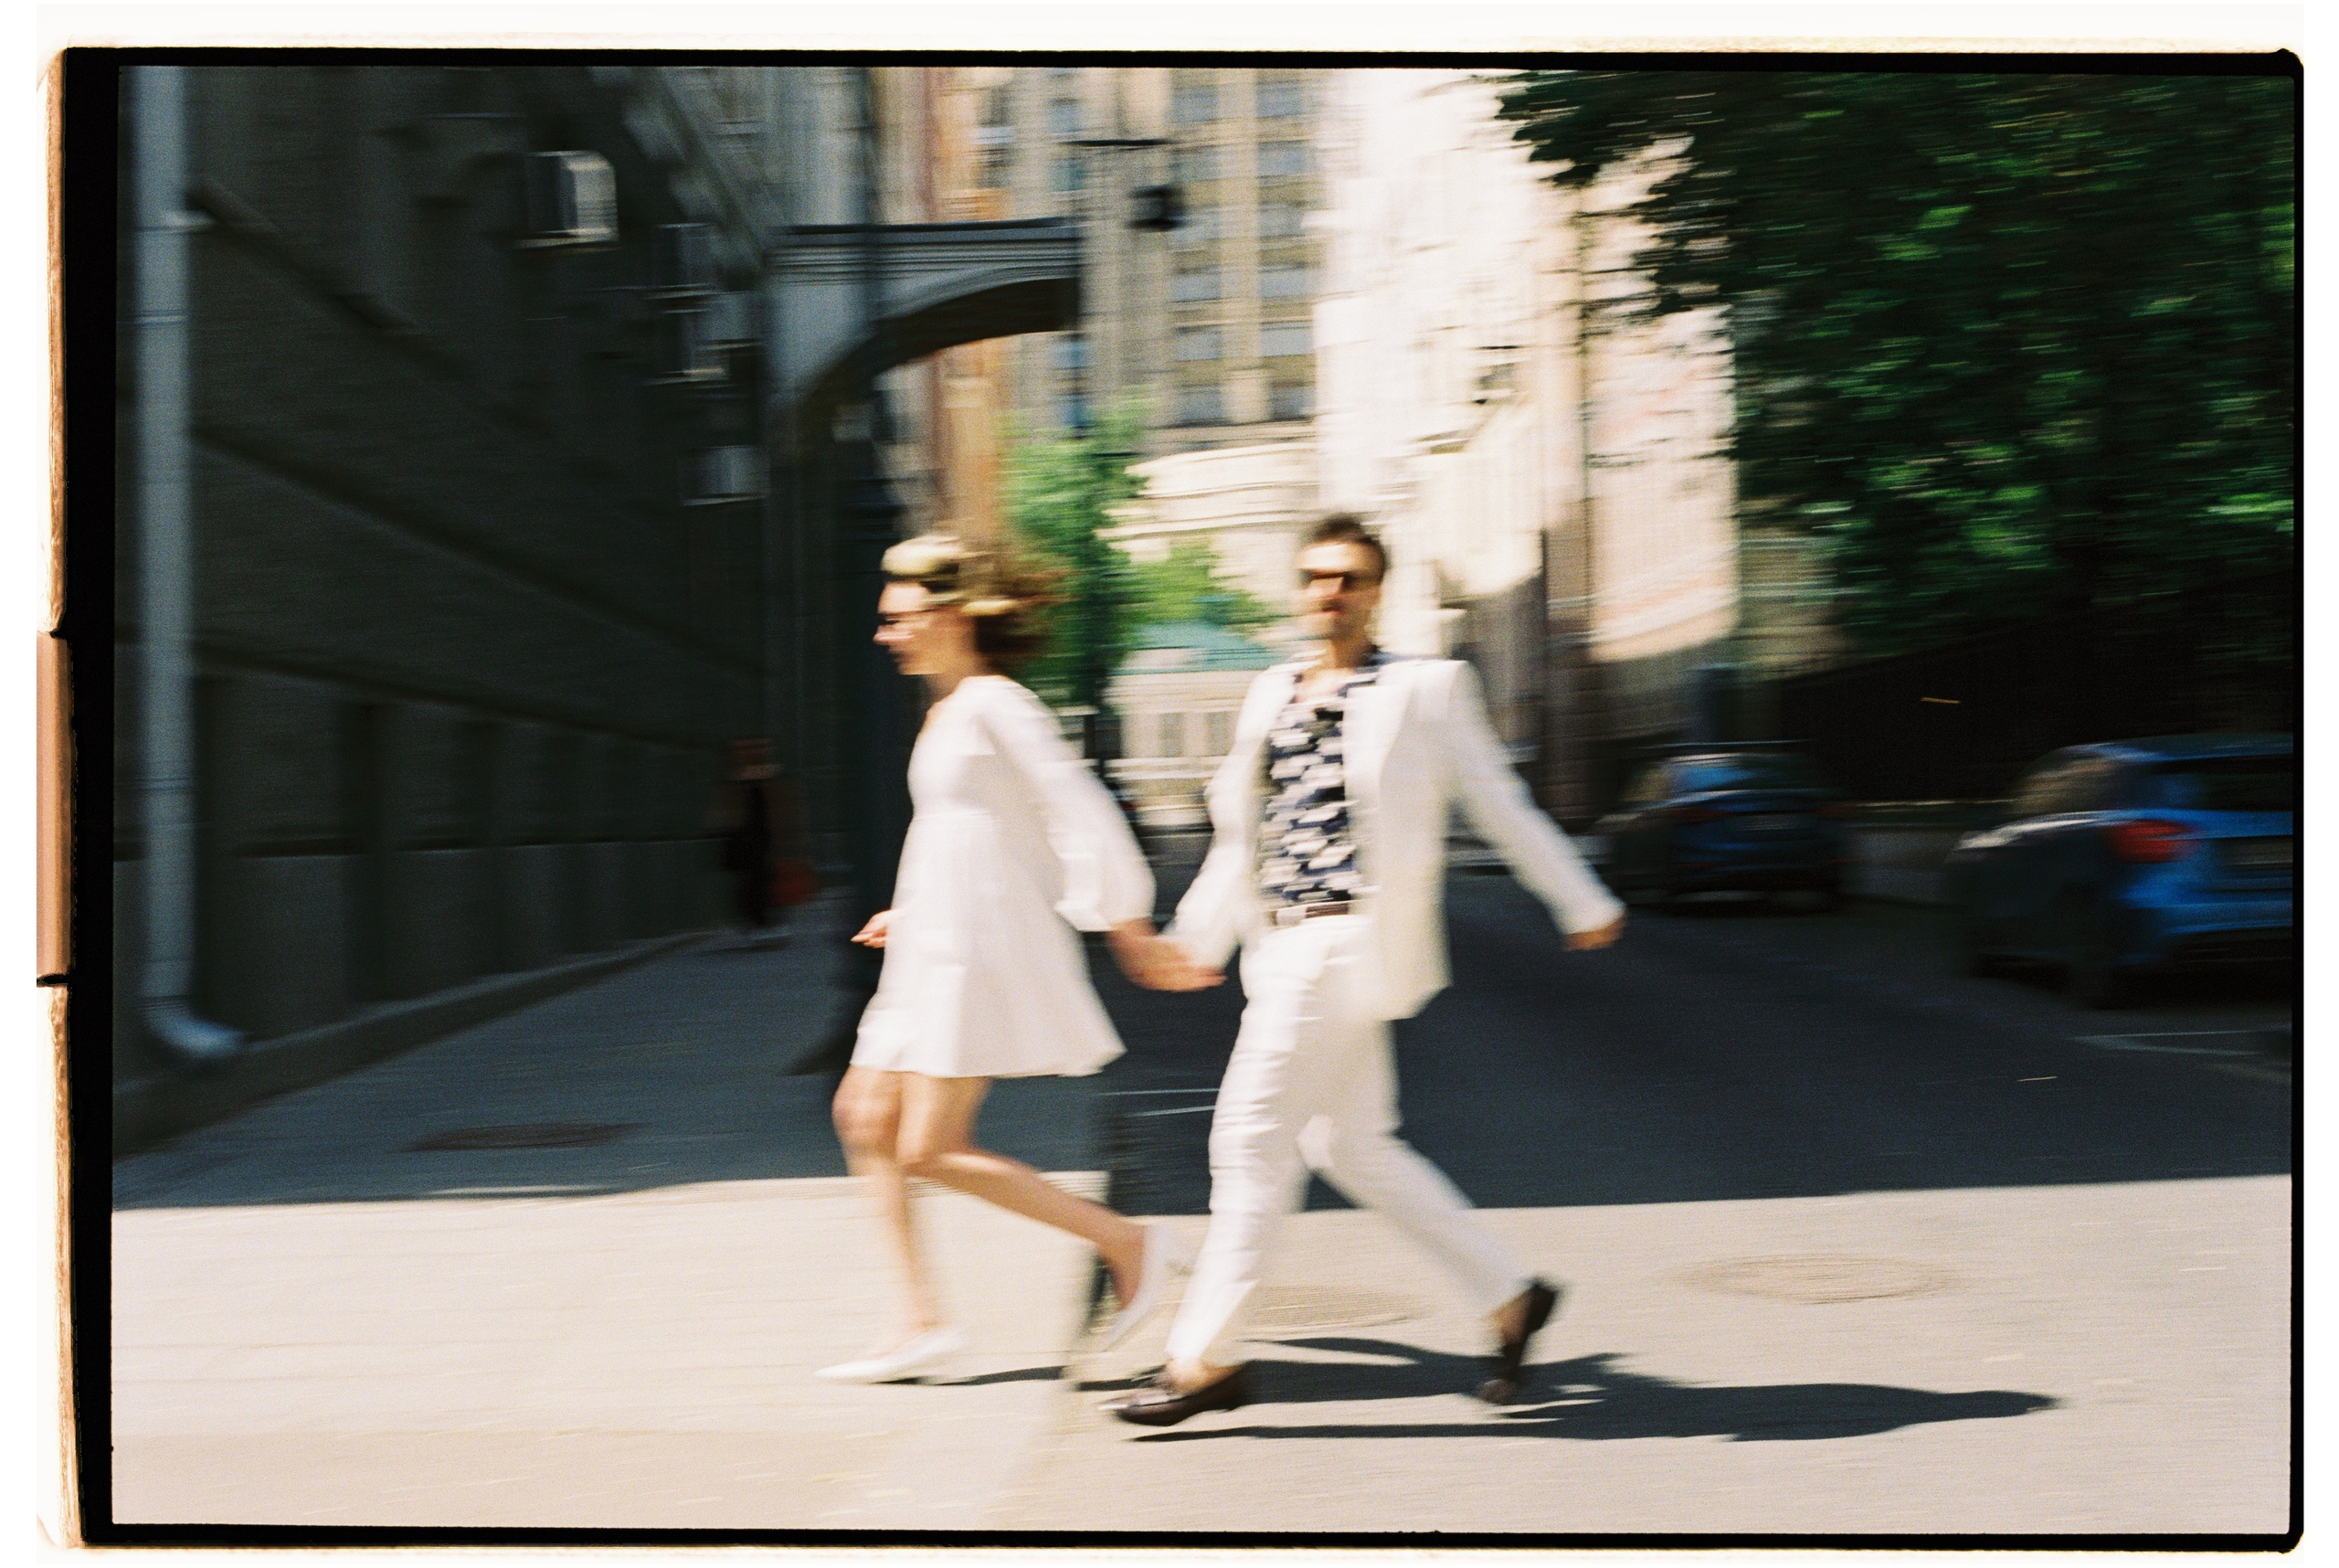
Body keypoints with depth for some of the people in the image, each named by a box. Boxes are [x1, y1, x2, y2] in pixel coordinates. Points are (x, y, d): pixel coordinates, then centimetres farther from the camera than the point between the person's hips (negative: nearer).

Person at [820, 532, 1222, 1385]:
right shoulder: (949, 711, 16)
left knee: (930, 1150, -9)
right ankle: (922, 1321, 11)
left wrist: (1130, 933, -16)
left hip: (979, 955, -10)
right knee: (864, 1114, 7)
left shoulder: (995, 704, -13)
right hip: (935, 954, 10)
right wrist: (907, 914, 21)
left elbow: (1082, 813, -16)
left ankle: (1129, 1242, -1)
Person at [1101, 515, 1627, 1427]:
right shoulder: (1272, 695, 15)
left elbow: (1499, 804, 5)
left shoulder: (1423, 690, -1)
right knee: (1351, 1149, 11)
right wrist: (1196, 940, 18)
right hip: (1286, 949, 7)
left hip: (1351, 943, -7)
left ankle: (1204, 1359, 2)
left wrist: (1583, 904, 11)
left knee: (1251, 1140, -7)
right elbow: (1240, 837, 20)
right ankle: (1511, 1298, 24)